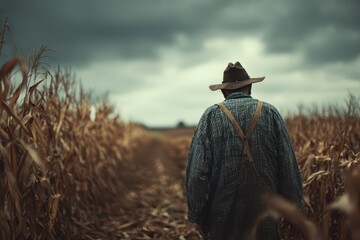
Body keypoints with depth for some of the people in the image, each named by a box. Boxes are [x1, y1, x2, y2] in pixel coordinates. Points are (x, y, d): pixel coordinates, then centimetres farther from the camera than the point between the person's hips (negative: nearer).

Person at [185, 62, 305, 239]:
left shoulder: (211, 116, -1)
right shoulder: (270, 113, 2)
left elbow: (197, 168, -7)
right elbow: (288, 165, 0)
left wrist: (196, 214, 0)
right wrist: (296, 207, 8)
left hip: (223, 214, 0)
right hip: (264, 211, 0)